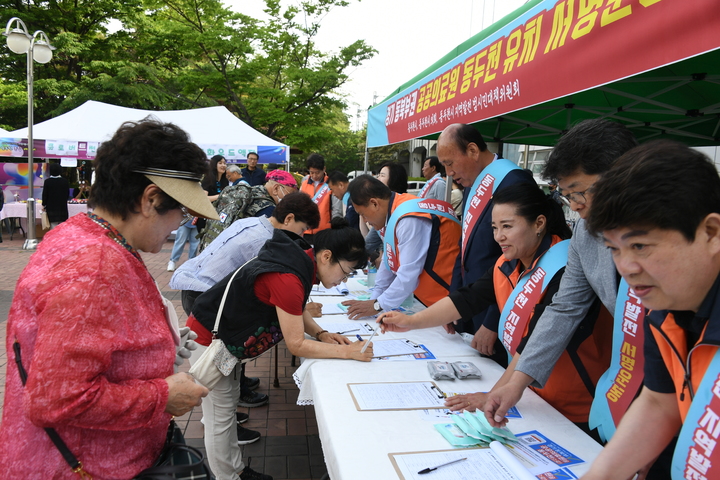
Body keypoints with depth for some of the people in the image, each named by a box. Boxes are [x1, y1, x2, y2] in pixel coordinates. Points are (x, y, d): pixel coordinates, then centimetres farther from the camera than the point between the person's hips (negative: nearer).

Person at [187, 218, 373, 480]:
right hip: (207, 340, -10)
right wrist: (348, 352, -24)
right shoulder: (287, 279, -34)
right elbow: (297, 345, -27)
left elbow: (296, 310, 8)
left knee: (228, 408, 20)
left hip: (222, 337, 10)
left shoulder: (303, 259, -7)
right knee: (219, 419, 4)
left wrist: (321, 334, -7)